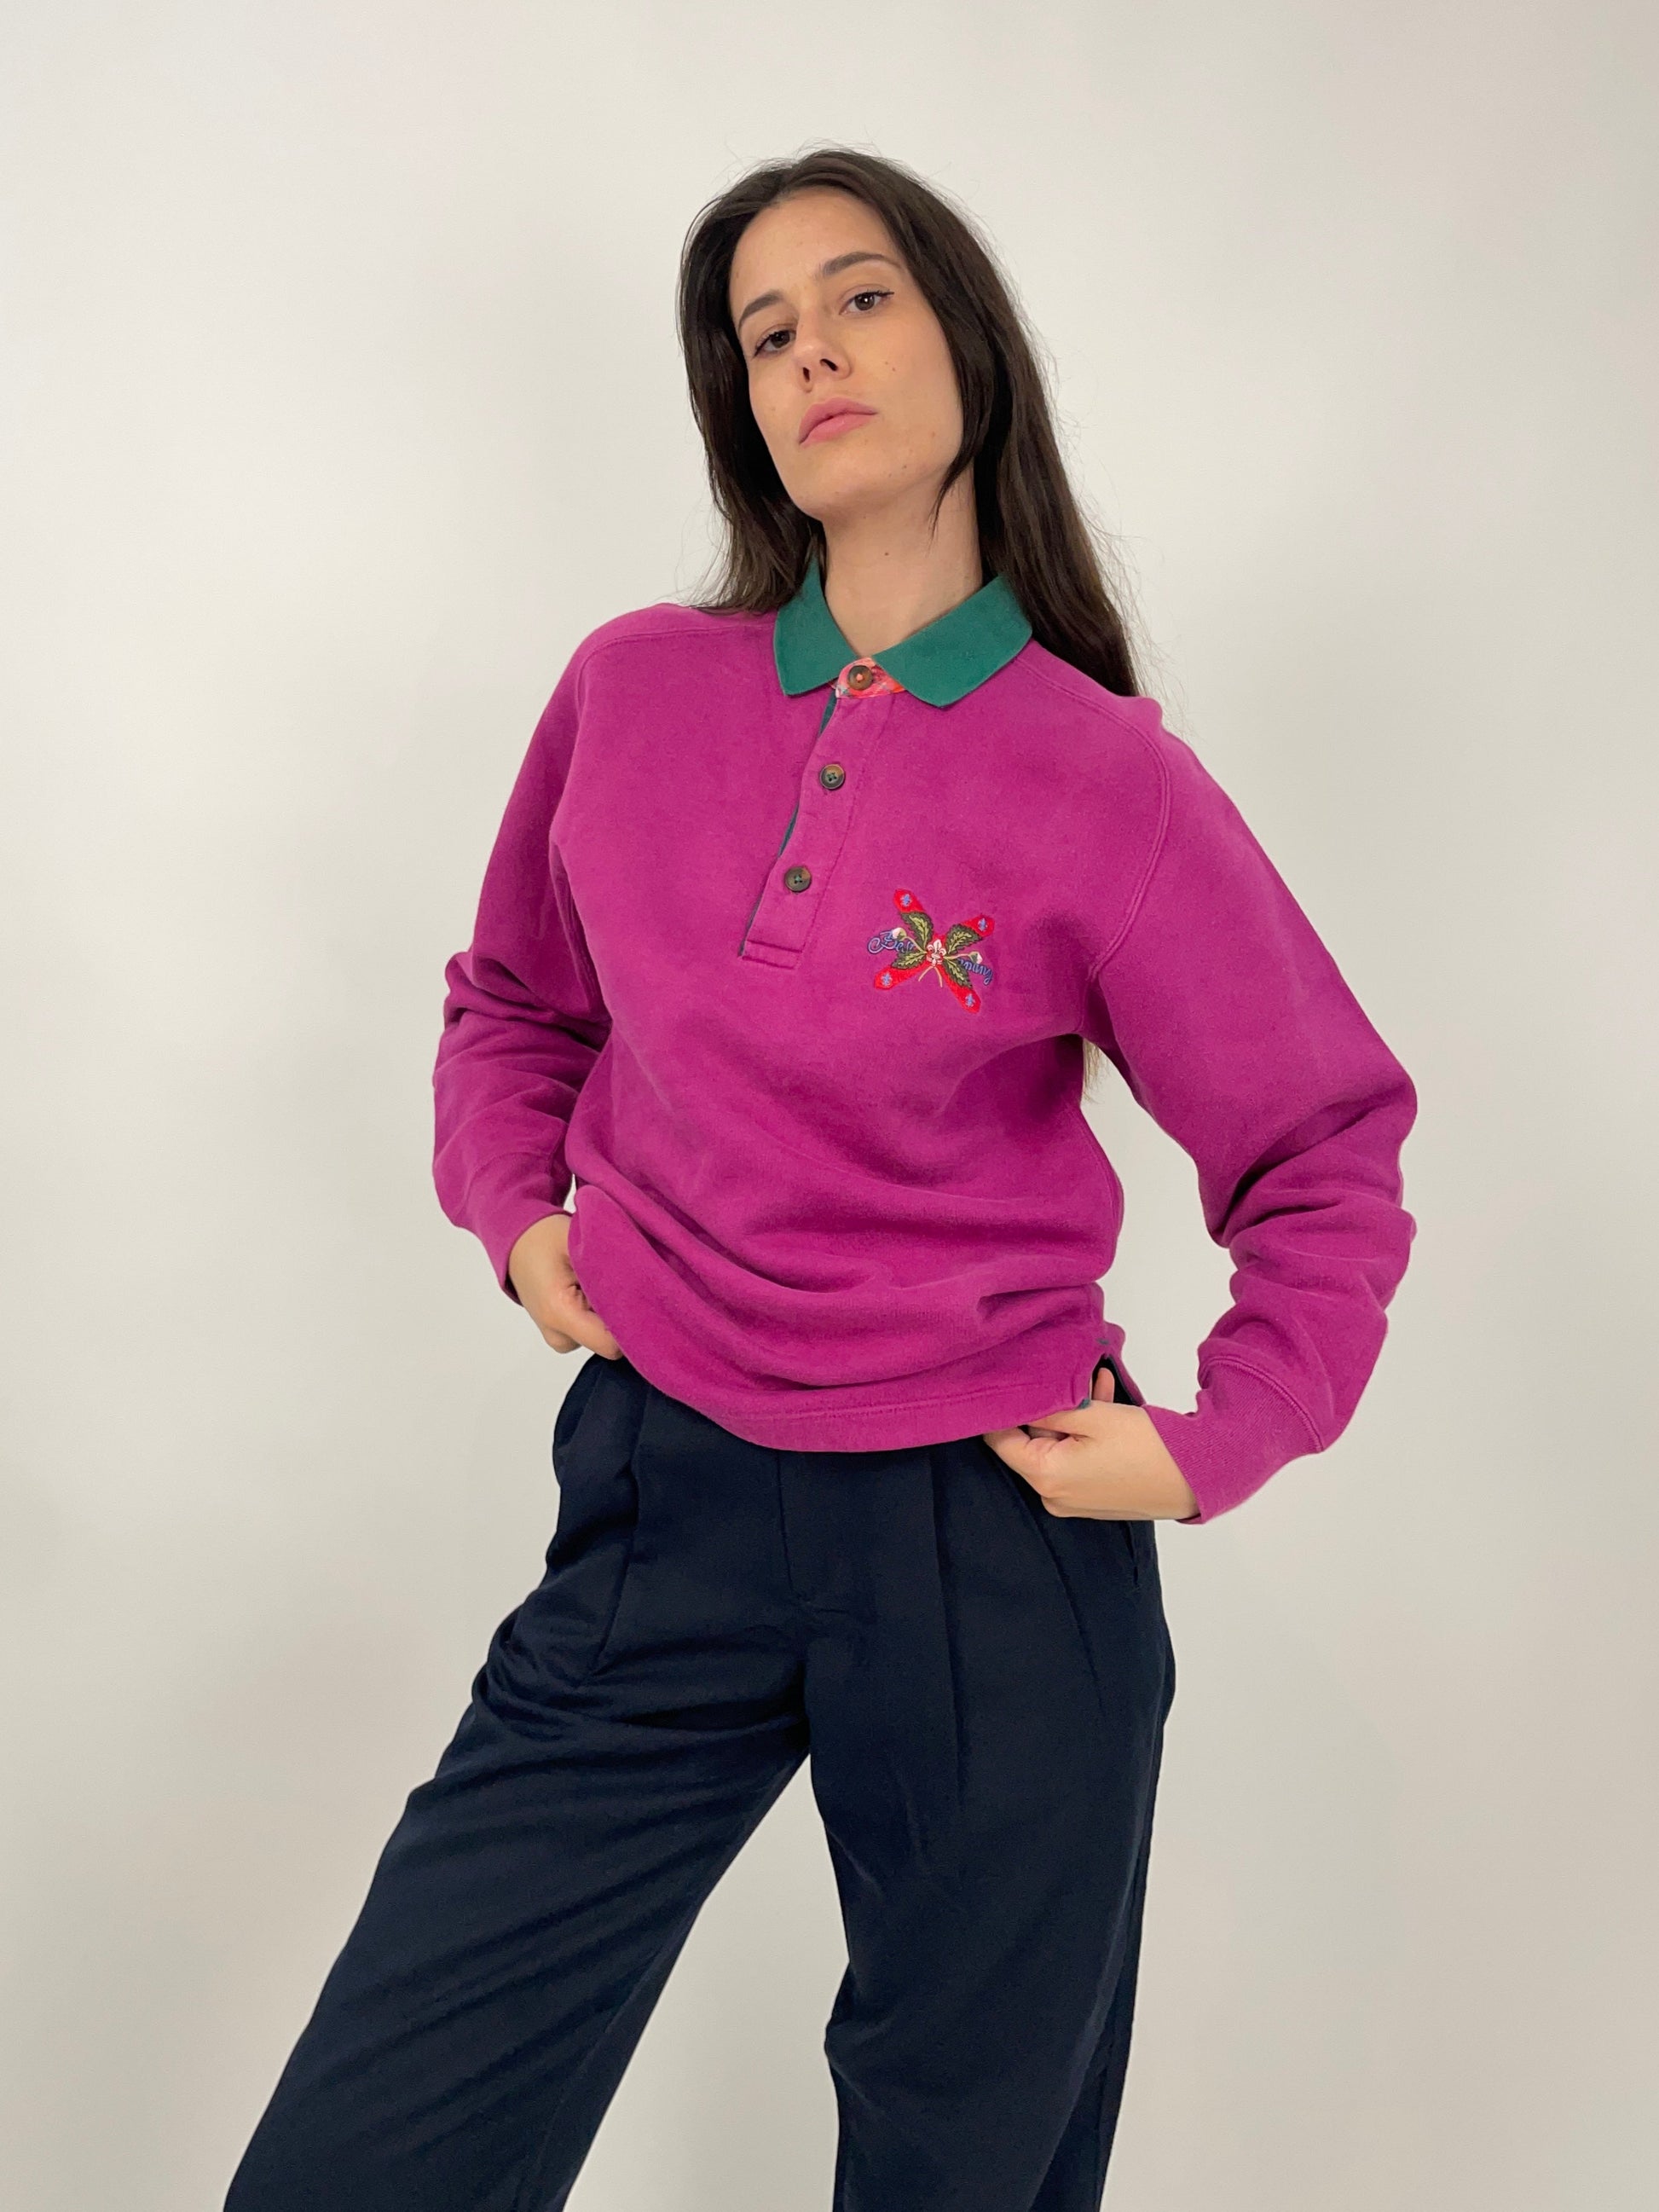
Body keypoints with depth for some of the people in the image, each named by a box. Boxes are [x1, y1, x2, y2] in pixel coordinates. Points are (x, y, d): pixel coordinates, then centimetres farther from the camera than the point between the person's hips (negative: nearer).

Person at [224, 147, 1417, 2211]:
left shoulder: (1108, 783, -8)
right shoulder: (634, 690, 1)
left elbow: (1330, 1163, 2)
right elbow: (511, 1002, 18)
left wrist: (1208, 1446, -7)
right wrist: (519, 1209, 3)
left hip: (997, 1548, -2)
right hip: (665, 1505, 2)